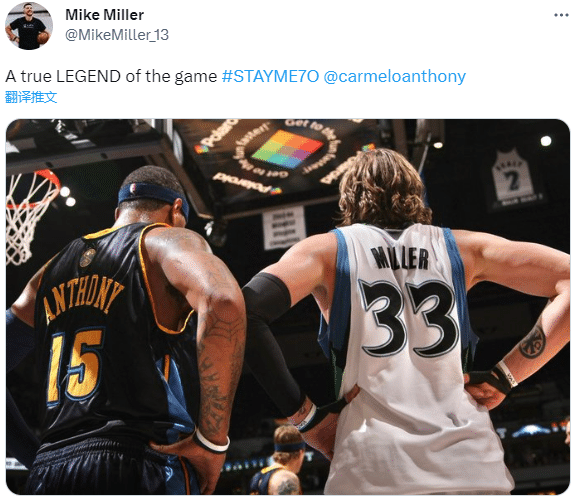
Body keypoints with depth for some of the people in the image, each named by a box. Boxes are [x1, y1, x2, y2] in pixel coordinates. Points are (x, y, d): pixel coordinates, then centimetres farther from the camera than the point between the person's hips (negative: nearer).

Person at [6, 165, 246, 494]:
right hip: (138, 467, -6)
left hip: (47, 471, 6)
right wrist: (212, 439, -14)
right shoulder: (170, 241, 1)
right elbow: (222, 301, -20)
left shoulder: (52, 269, 19)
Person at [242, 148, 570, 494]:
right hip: (472, 465, 2)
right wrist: (505, 375, 8)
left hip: (373, 470, -1)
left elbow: (249, 312, -5)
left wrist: (304, 414, 1)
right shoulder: (460, 247, 15)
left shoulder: (328, 249, 10)